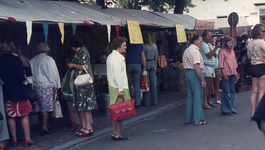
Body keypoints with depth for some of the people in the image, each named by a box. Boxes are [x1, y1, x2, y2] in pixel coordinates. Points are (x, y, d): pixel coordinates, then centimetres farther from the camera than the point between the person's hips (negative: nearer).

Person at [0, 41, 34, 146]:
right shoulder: (16, 59, -12)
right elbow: (20, 76, -18)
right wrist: (24, 78, 3)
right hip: (19, 91, -3)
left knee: (11, 117, 10)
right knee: (25, 115, 6)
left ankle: (14, 140, 15)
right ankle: (27, 139, 6)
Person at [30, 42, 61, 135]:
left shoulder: (32, 61, 10)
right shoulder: (48, 59, -5)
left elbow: (30, 74, 12)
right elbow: (53, 73, -4)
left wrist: (33, 85, 18)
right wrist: (55, 86, 2)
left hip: (36, 86, 6)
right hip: (47, 86, -5)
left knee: (43, 107, 12)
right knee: (46, 108, -3)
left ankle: (46, 126, 20)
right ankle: (44, 128, -2)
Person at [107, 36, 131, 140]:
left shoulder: (110, 56, 17)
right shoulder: (117, 57, -16)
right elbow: (117, 75, -21)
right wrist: (120, 89, -20)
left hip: (113, 86, 10)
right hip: (118, 88, -10)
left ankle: (114, 133, 19)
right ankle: (118, 134, -1)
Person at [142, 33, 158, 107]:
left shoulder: (144, 46, -13)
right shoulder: (154, 46, 3)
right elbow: (156, 57, 9)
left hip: (146, 64, -5)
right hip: (152, 64, 5)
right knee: (153, 83, 10)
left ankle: (147, 102, 4)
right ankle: (154, 101, 16)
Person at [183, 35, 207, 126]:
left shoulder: (186, 50, 17)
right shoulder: (195, 51, -14)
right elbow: (196, 67, -22)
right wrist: (202, 80, -19)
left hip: (187, 73, 9)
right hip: (194, 74, -9)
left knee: (190, 97, 14)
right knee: (197, 97, -3)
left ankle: (188, 119, 18)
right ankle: (198, 120, 1)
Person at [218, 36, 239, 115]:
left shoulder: (232, 51, 13)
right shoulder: (222, 52, -8)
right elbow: (221, 64, -11)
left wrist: (236, 73, 16)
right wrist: (224, 74, -16)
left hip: (232, 74, 7)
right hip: (226, 74, -7)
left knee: (232, 91, 11)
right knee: (226, 92, -3)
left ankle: (231, 108, 20)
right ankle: (226, 110, 3)